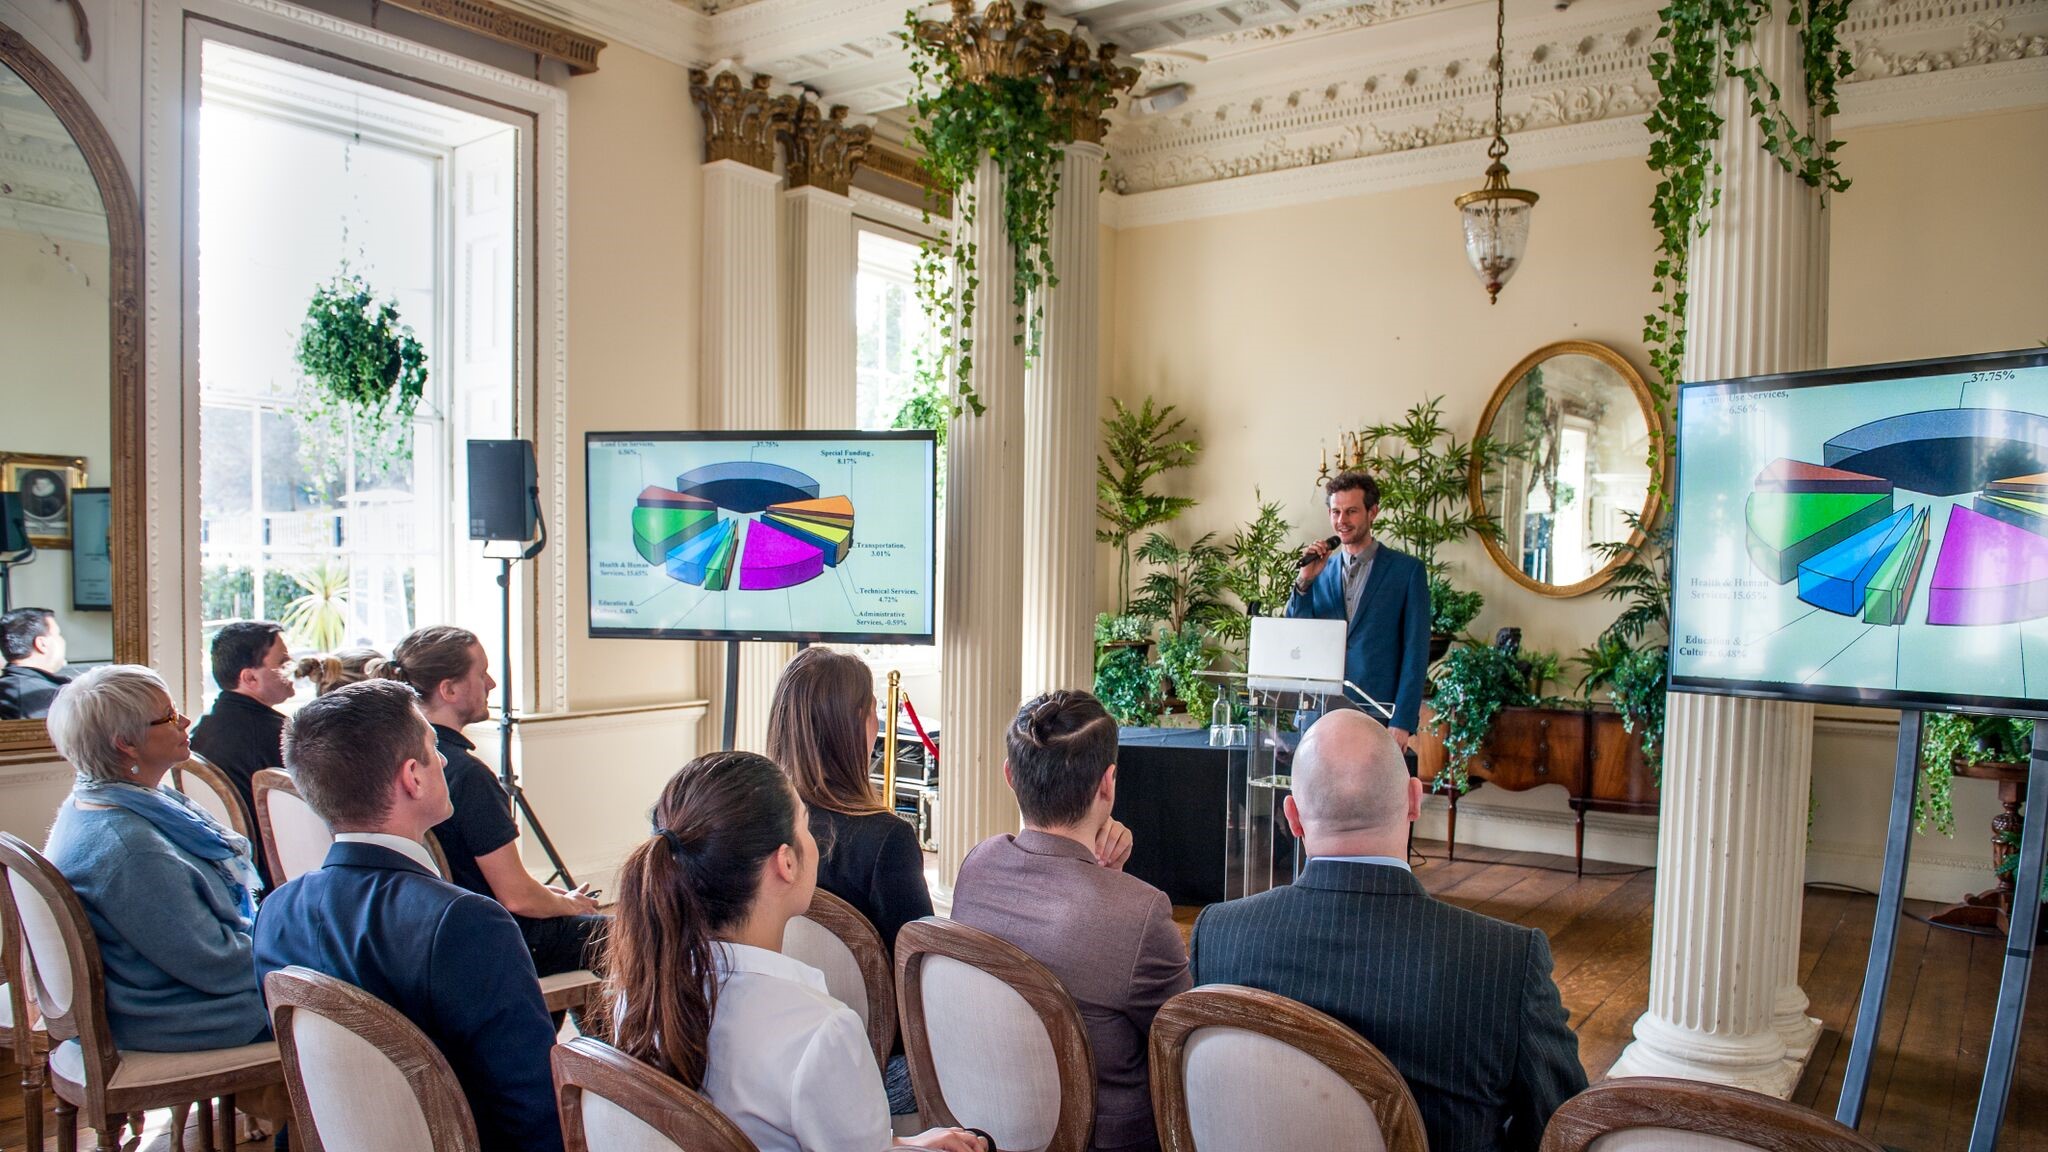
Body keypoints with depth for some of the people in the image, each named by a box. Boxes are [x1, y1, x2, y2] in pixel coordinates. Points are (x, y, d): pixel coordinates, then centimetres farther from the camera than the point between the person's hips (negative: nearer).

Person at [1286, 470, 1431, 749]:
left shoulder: (1407, 570, 1)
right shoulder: (1320, 572, 12)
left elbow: (1415, 650, -2)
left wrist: (1403, 722, -10)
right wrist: (1304, 581, -4)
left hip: (1378, 716, -3)